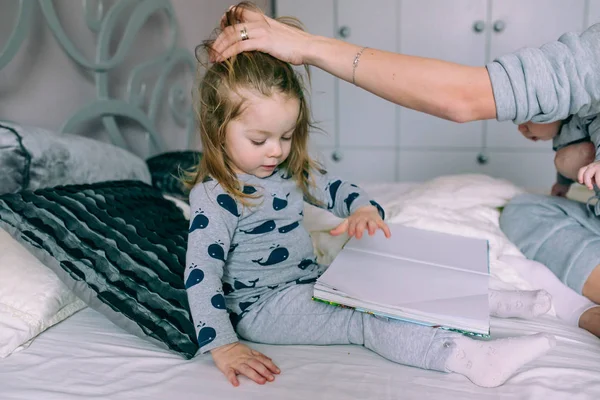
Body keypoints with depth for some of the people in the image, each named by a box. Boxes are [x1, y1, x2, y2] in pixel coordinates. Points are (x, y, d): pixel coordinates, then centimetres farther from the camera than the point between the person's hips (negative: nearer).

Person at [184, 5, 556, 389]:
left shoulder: (291, 169, 3)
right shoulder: (214, 196, -20)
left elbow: (335, 188, 11)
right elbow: (201, 273, -24)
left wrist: (365, 209, -14)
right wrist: (223, 346, -31)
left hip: (311, 281, 8)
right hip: (261, 306, -8)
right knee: (365, 315, -25)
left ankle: (487, 301, 7)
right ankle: (469, 358, -33)